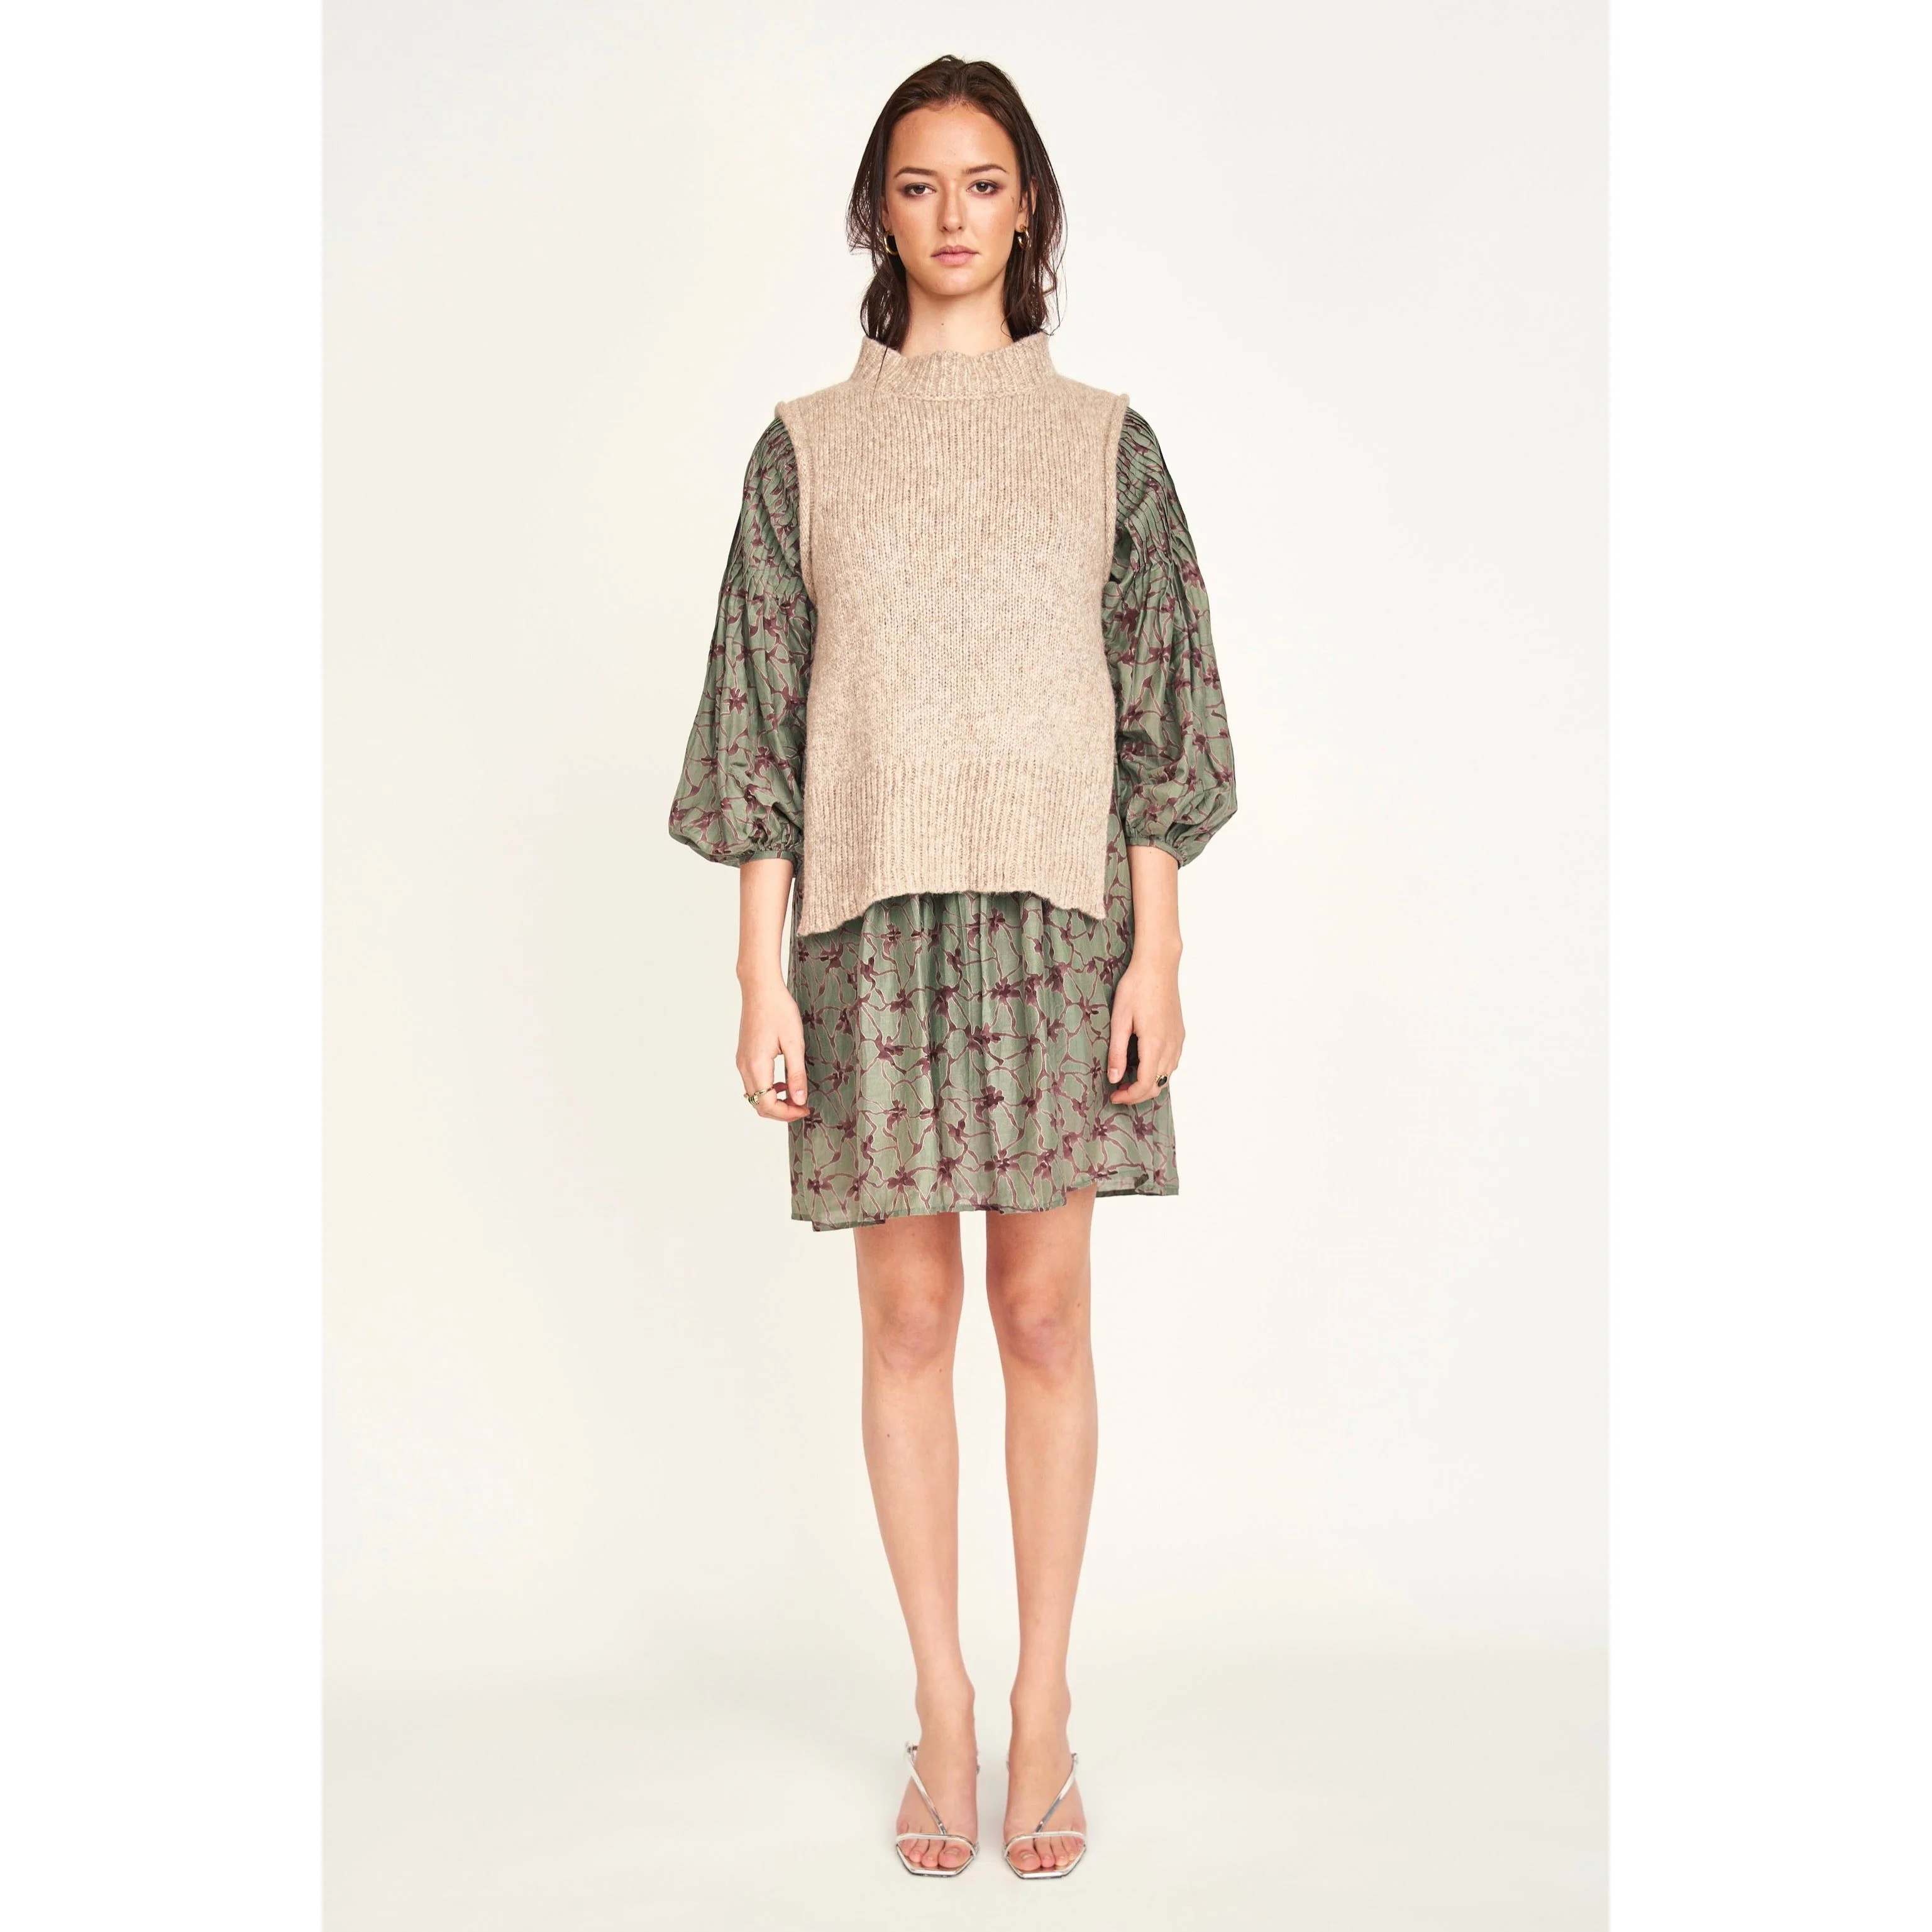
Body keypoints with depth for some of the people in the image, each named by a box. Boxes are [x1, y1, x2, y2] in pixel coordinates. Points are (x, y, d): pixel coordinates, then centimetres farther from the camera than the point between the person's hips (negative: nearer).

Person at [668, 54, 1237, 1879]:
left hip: (1058, 909, 0)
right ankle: (942, 1714, 17)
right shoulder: (806, 449, 7)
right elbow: (764, 722, 3)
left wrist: (1158, 953, -4)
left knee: (1044, 1314, 3)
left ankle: (1044, 1708, 17)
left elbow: (1151, 711, 5)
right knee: (908, 1317, 4)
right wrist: (762, 979, -4)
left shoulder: (1106, 443, 8)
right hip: (874, 910, 0)